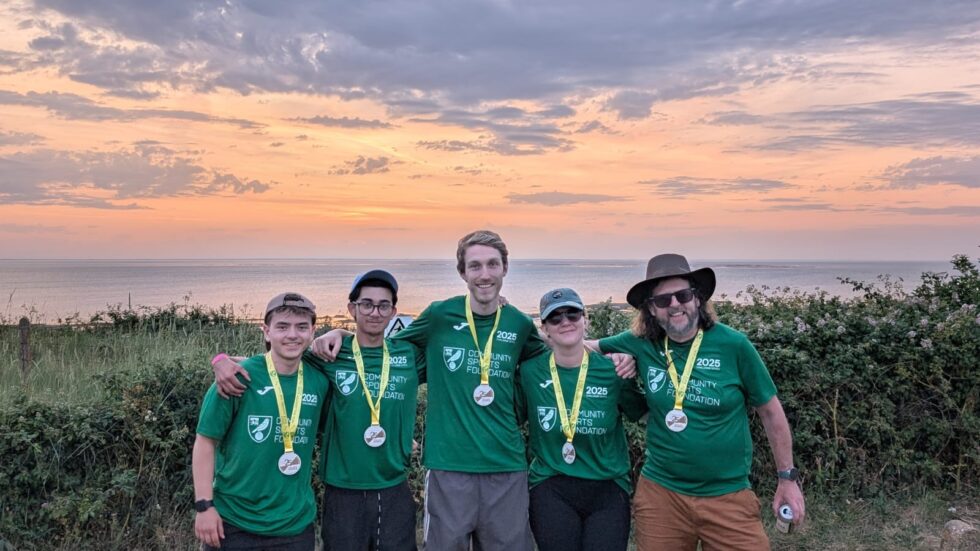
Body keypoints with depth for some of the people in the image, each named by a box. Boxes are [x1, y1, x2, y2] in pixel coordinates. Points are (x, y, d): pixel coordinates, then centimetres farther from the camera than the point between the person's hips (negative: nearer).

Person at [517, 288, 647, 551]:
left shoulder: (612, 370, -3)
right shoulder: (529, 372, -3)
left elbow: (639, 411, 10)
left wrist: (631, 370, -3)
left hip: (609, 488, 1)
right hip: (551, 488, 0)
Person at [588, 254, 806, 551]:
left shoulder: (733, 345, -9)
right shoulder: (643, 344, -5)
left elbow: (770, 411, 1)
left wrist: (787, 478, 4)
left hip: (728, 495, -1)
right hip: (660, 492, 2)